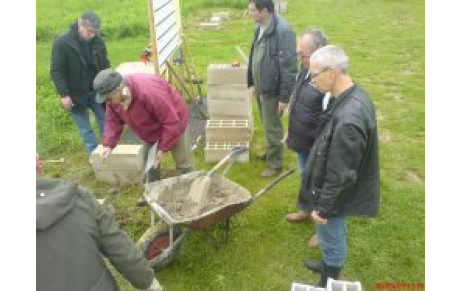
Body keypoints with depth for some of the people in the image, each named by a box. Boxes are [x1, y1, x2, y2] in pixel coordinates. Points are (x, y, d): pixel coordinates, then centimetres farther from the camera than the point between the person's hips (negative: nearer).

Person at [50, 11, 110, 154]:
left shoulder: (98, 41, -3)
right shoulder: (62, 43, -15)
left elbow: (105, 66, 8)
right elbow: (56, 71, -13)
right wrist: (64, 94, -17)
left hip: (97, 90, 4)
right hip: (76, 94, -3)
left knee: (105, 122, 10)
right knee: (85, 128, 6)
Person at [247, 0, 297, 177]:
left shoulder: (283, 31, -23)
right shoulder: (259, 28, 5)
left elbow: (289, 67, -23)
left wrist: (285, 96, -21)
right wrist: (252, 83, 17)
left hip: (273, 90, -8)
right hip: (261, 88, 8)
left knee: (272, 128, 5)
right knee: (267, 126, 23)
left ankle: (275, 164, 22)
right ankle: (271, 153, 43)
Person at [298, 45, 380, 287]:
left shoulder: (348, 119, -37)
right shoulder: (356, 96, -5)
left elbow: (340, 174, -29)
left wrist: (323, 208, -16)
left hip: (336, 196, -9)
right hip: (337, 192, 9)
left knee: (332, 238, 15)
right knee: (334, 236, 30)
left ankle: (328, 282, 40)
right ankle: (330, 264, 55)